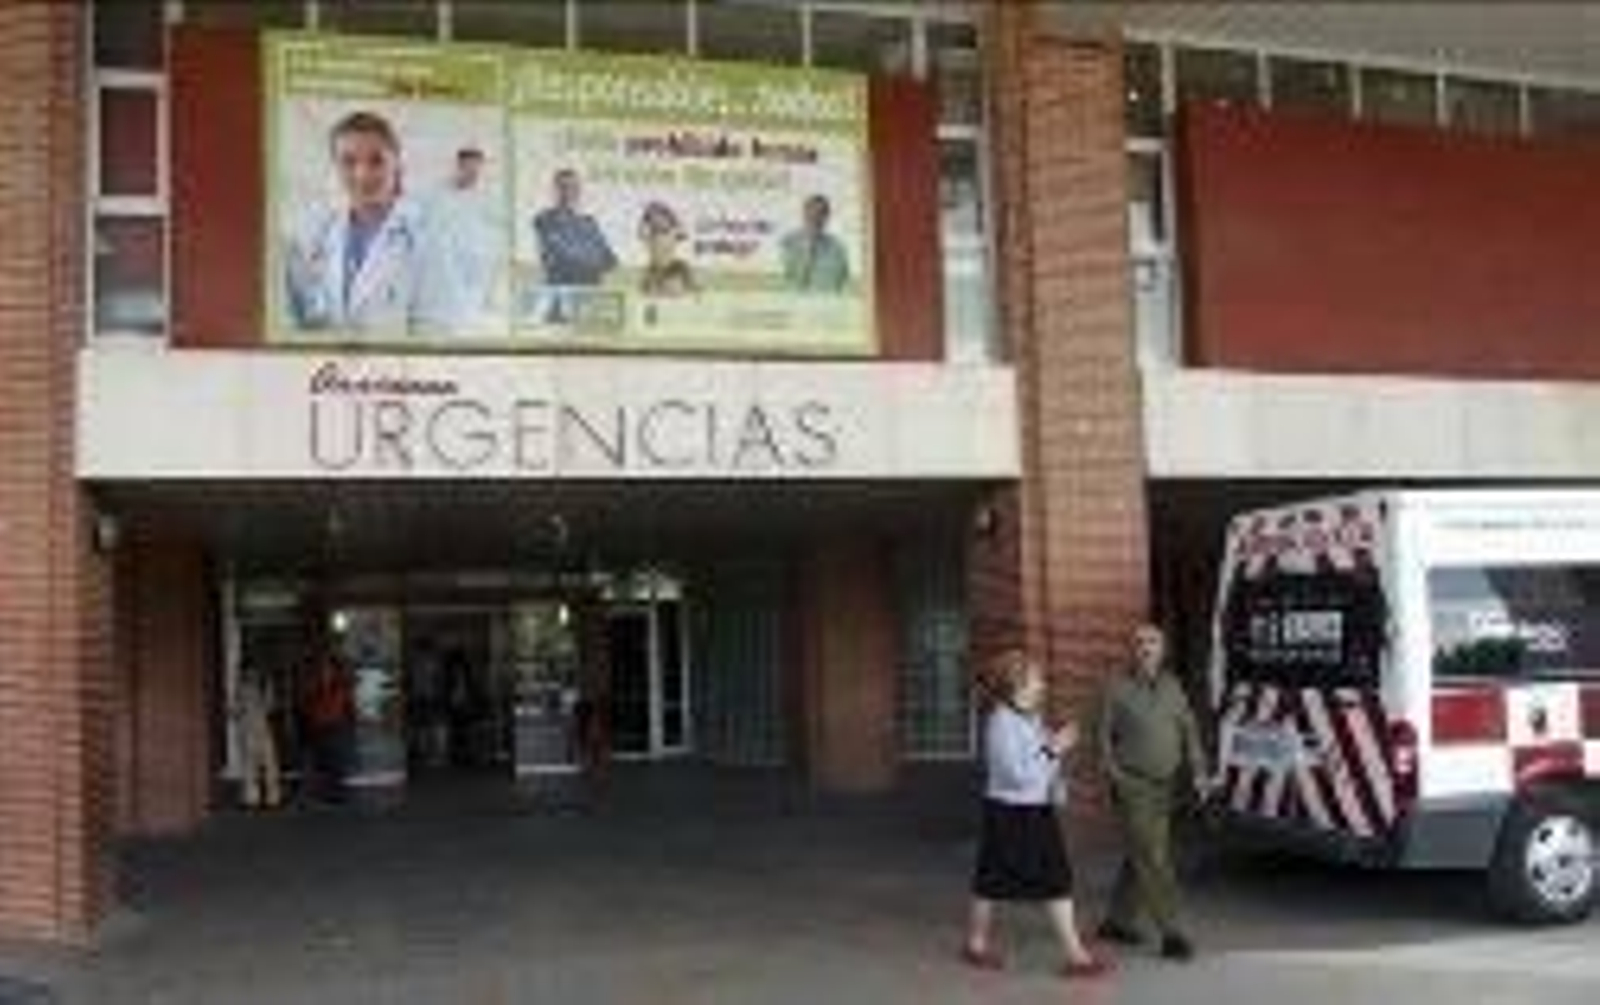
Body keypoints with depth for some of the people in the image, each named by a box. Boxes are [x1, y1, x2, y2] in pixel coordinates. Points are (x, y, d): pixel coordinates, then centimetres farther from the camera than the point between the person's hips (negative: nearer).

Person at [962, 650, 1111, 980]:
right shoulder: (1001, 723, -19)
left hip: (1039, 811, 8)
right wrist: (1053, 750, -20)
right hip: (1009, 813, -8)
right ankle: (977, 944, 26)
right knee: (994, 881, 8)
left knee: (1058, 881, 6)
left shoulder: (1032, 719, 7)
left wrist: (1058, 746, 4)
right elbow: (1018, 774, -24)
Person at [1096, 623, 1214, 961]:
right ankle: (1171, 933, -4)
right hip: (1133, 788, -6)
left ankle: (1118, 921, 27)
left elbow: (1189, 731, 7)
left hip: (1164, 786, 6)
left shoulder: (1172, 687, 7)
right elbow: (1104, 737, -4)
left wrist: (1199, 772, -2)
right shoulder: (1119, 690, -7)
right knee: (1154, 861, -8)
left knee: (1141, 858, 13)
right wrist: (1116, 775, -13)